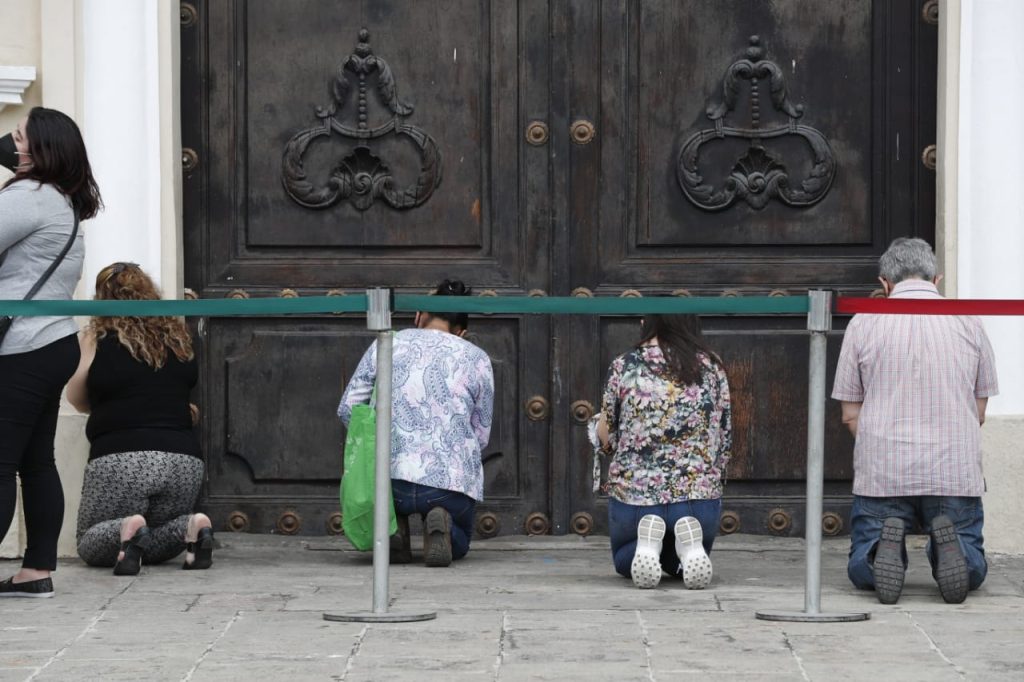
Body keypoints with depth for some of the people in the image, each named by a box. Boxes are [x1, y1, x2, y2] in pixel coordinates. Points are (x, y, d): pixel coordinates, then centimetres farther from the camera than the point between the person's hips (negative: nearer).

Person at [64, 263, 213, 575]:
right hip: (184, 461, 4)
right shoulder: (178, 336, 11)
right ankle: (192, 527, -8)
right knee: (153, 546, 24)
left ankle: (127, 530, -19)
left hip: (120, 461, -4)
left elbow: (76, 398, 12)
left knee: (90, 544, 14)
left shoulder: (97, 338, 2)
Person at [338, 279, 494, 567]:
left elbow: (347, 409, 11)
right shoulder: (476, 359, 9)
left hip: (390, 478, 1)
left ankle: (391, 522, 9)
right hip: (452, 480, -1)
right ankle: (442, 525, -7)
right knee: (458, 545, 30)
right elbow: (481, 436, 13)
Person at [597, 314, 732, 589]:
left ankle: (645, 543, -8)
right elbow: (725, 439, 6)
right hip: (700, 496, 2)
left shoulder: (624, 366, -4)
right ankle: (689, 544, -6)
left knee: (623, 558, 30)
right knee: (685, 563, 32)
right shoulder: (712, 367, 2)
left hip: (633, 495, -1)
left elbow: (606, 436, 5)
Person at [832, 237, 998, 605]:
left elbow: (850, 414, 6)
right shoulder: (968, 322, 6)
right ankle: (950, 545, -17)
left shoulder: (863, 323, 2)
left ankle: (884, 546, -19)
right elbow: (978, 413, 12)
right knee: (972, 570, 17)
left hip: (882, 473, -1)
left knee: (861, 570, 15)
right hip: (956, 471, 1)